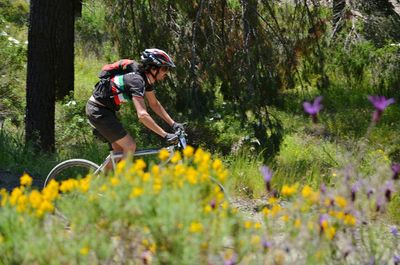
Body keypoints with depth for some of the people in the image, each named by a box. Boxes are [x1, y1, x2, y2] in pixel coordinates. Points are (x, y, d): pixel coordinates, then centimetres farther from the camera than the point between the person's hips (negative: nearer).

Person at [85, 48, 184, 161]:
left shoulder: (147, 79, 1)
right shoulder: (136, 80, -28)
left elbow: (154, 104, 14)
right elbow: (142, 115, -36)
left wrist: (173, 124, 6)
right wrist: (165, 135, -36)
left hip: (106, 109, 10)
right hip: (98, 111, -10)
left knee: (120, 150, 13)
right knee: (130, 146, -11)